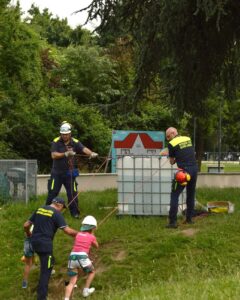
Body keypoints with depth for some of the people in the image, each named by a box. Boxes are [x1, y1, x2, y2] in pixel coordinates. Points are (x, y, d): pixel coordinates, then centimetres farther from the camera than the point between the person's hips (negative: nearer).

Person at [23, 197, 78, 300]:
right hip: (45, 244, -7)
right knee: (46, 271, -1)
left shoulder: (39, 209, 11)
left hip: (35, 241, 7)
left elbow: (26, 225, 15)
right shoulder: (56, 214, -8)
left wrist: (28, 234, 34)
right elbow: (67, 230, -14)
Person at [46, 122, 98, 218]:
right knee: (52, 192, 4)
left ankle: (75, 213, 9)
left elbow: (84, 149, -20)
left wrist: (91, 153, -40)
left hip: (69, 173, 1)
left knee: (73, 193, 0)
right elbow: (54, 155, -16)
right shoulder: (56, 142, -6)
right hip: (57, 173, -1)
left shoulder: (75, 142, -4)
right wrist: (65, 154, -28)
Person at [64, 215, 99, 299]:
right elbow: (96, 246, 30)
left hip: (72, 257, 4)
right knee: (91, 272, 27)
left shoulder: (78, 234, 18)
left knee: (72, 282, 6)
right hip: (82, 258, -4)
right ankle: (86, 291, 30)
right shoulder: (92, 237, 9)